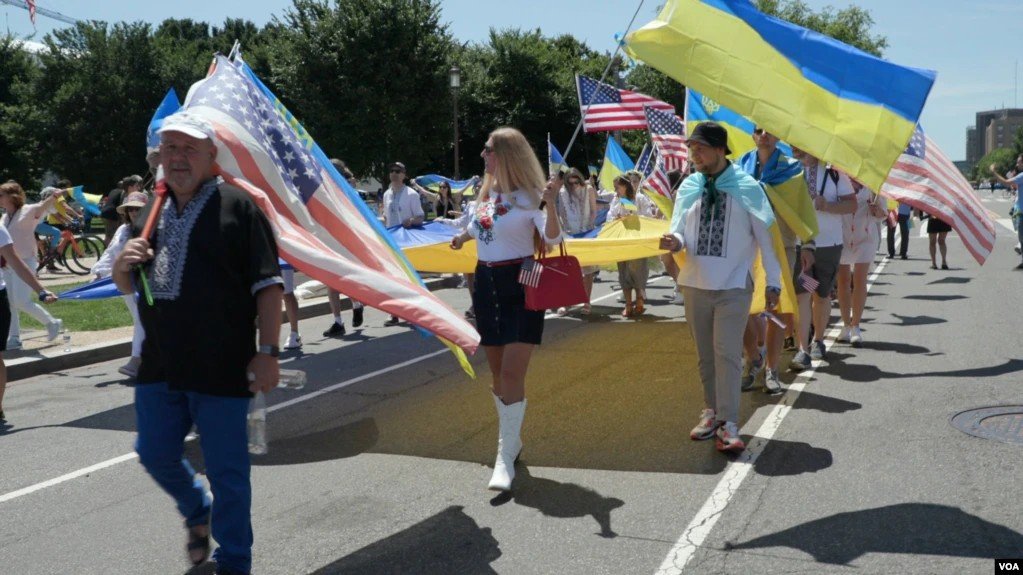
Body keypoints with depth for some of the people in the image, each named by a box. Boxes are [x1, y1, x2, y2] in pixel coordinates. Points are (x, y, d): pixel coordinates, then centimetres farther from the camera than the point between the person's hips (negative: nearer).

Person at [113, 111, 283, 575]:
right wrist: (123, 264, -2)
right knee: (156, 455, 17)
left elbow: (267, 286, -9)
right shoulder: (151, 216, 13)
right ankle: (197, 512, 46)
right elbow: (126, 286, 21)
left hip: (222, 370, -6)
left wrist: (266, 351, -16)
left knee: (226, 471, 4)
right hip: (160, 366, 6)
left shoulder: (238, 207, -6)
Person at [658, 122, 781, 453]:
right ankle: (711, 412, 24)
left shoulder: (747, 187, -5)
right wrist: (675, 241, -20)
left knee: (727, 354, -9)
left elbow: (765, 236, -1)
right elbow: (679, 230, 5)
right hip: (695, 283, 4)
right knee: (705, 355, 12)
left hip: (733, 286, -4)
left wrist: (772, 282, -1)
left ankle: (728, 424, -6)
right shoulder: (688, 187, 4)